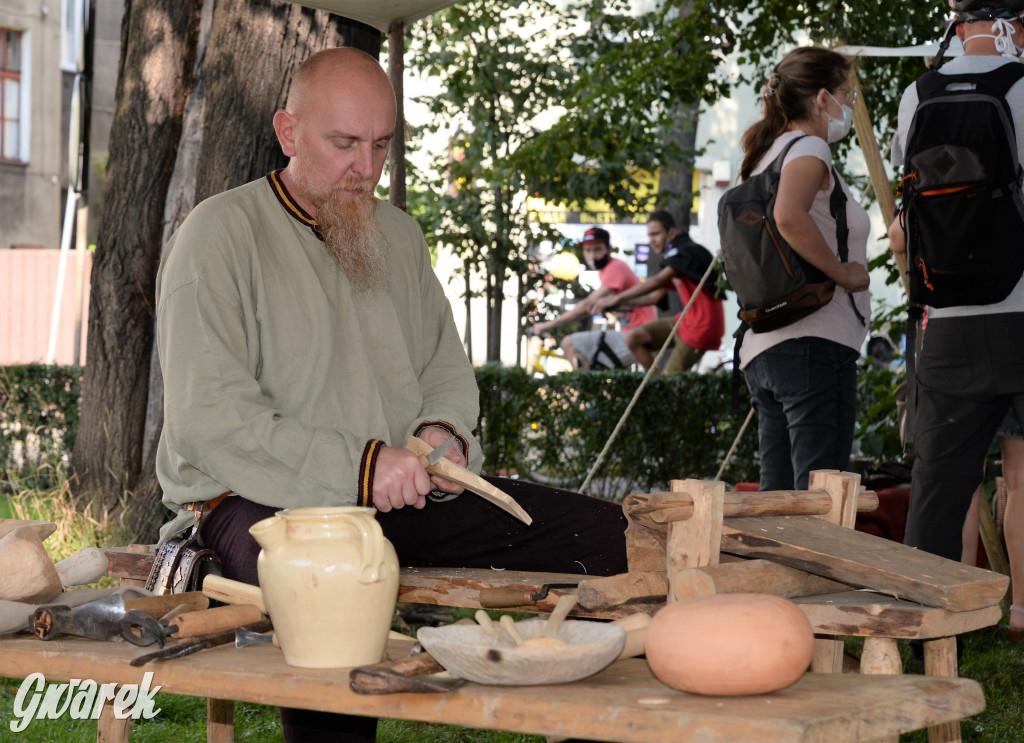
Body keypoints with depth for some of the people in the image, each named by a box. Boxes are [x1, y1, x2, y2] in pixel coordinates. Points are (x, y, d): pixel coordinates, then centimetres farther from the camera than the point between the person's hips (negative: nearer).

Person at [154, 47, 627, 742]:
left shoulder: (397, 234, 18)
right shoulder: (219, 235, -5)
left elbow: (447, 368, 26)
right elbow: (207, 420, -14)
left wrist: (442, 430, 0)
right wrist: (358, 469, -22)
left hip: (402, 495, 7)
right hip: (262, 498, -6)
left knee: (604, 532, -10)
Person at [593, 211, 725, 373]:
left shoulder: (688, 251, -17)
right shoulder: (673, 256, 15)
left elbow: (657, 282, -27)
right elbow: (655, 296, 14)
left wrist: (618, 298, -25)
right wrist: (620, 303, 2)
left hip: (702, 326, -9)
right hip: (686, 320, 9)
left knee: (669, 377, -10)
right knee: (634, 337, -1)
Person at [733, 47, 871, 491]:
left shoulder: (768, 154, 22)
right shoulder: (808, 148, -6)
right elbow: (788, 217, -25)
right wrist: (844, 272, -15)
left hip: (762, 350, 10)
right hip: (814, 340, -10)